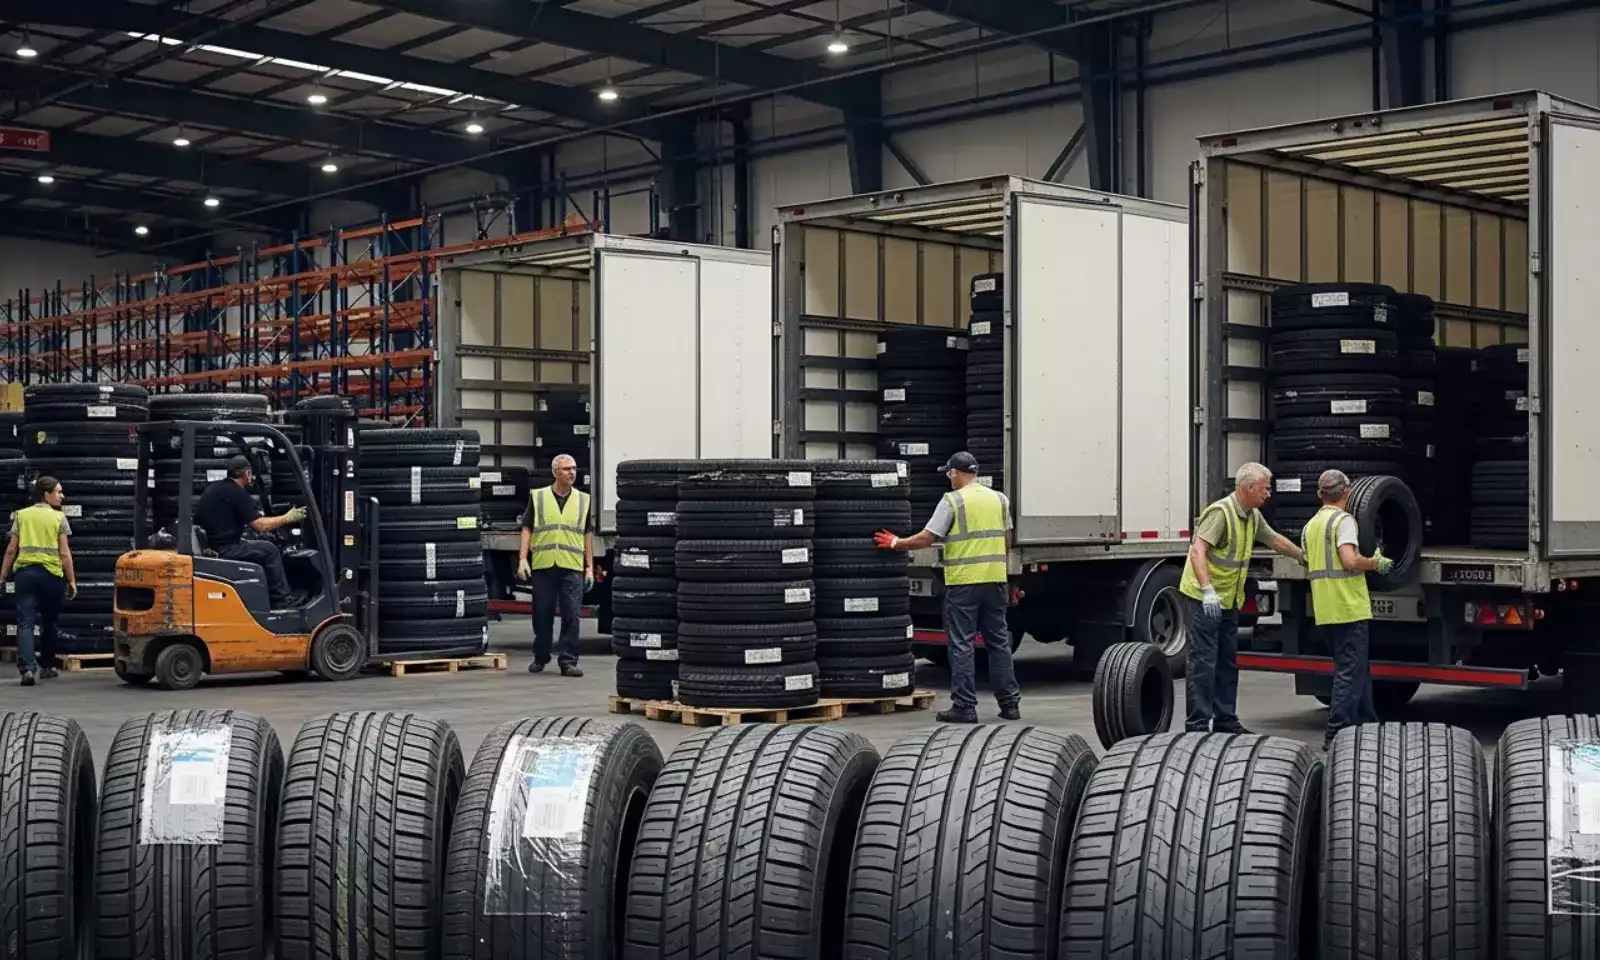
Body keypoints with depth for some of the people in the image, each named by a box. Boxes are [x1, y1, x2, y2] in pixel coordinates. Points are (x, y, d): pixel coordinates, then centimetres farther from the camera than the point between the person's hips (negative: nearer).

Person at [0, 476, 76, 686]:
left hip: (25, 572, 1)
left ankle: (27, 666, -23)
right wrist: (72, 580, 3)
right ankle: (46, 666, 27)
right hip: (51, 573, -1)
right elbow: (64, 553, -3)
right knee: (48, 622, 16)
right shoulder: (58, 517, 1)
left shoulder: (21, 515, 8)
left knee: (25, 621, -5)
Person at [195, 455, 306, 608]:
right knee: (269, 550, 1)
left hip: (207, 545, 9)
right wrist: (288, 518, -2)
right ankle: (282, 601, 6)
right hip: (222, 550, -9)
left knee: (261, 549, 22)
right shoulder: (237, 493, -13)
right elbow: (260, 526, -14)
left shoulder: (215, 488, 14)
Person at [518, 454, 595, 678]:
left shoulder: (583, 500, 11)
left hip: (572, 567, 1)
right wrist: (522, 559, -5)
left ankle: (568, 661, 0)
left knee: (572, 615, -5)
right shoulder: (537, 497, 6)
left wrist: (589, 567, 8)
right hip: (543, 566, -1)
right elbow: (527, 529, 6)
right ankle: (540, 658, 22)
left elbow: (588, 535, 13)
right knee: (542, 615, 7)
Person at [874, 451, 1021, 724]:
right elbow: (1007, 542, 16)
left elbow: (926, 539, -8)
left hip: (964, 581, -5)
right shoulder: (999, 499, 10)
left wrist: (895, 543, 5)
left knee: (961, 645, 0)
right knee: (999, 642, 12)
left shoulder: (953, 501, -7)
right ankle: (1010, 703, 14)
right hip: (995, 579, 5)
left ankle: (965, 707, -1)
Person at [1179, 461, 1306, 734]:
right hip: (1206, 599, -9)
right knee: (1203, 661, -9)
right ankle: (1198, 724, -8)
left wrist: (1304, 557, 35)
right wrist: (1207, 591, -37)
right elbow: (1197, 551, -28)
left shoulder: (1253, 516, 9)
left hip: (1229, 600, 9)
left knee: (1227, 662, 13)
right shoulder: (1220, 512, -19)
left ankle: (1225, 719, 22)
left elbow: (1275, 539, 27)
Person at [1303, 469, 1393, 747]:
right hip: (1349, 608, -8)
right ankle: (1336, 733, -7)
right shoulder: (1343, 520, -10)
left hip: (1324, 610, 8)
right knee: (1350, 672, -4)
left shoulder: (1310, 526, 15)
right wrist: (1377, 562, -6)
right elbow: (1350, 560, -23)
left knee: (1358, 669, 19)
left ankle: (1367, 724, 26)